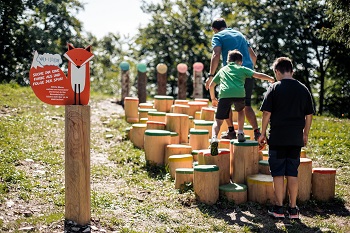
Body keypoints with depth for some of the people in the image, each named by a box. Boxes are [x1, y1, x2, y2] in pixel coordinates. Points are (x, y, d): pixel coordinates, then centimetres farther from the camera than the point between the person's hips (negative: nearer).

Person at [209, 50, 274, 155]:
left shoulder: (222, 70, 33)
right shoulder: (242, 69, 26)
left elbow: (211, 85, 38)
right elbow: (258, 75, 17)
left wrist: (213, 98, 52)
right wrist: (272, 79, 29)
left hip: (224, 94, 1)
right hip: (239, 93, 0)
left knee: (218, 121, 5)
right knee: (240, 111, 33)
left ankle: (214, 138, -21)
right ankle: (240, 133, 23)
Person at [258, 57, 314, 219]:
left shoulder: (274, 88, -5)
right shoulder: (303, 89, 6)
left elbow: (267, 113, -7)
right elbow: (309, 115, 8)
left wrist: (263, 133, 3)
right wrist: (305, 134, 19)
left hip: (277, 138, -3)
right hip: (296, 139, 3)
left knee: (278, 173, 4)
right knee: (293, 173, 10)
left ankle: (278, 208, 8)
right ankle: (293, 209, 13)